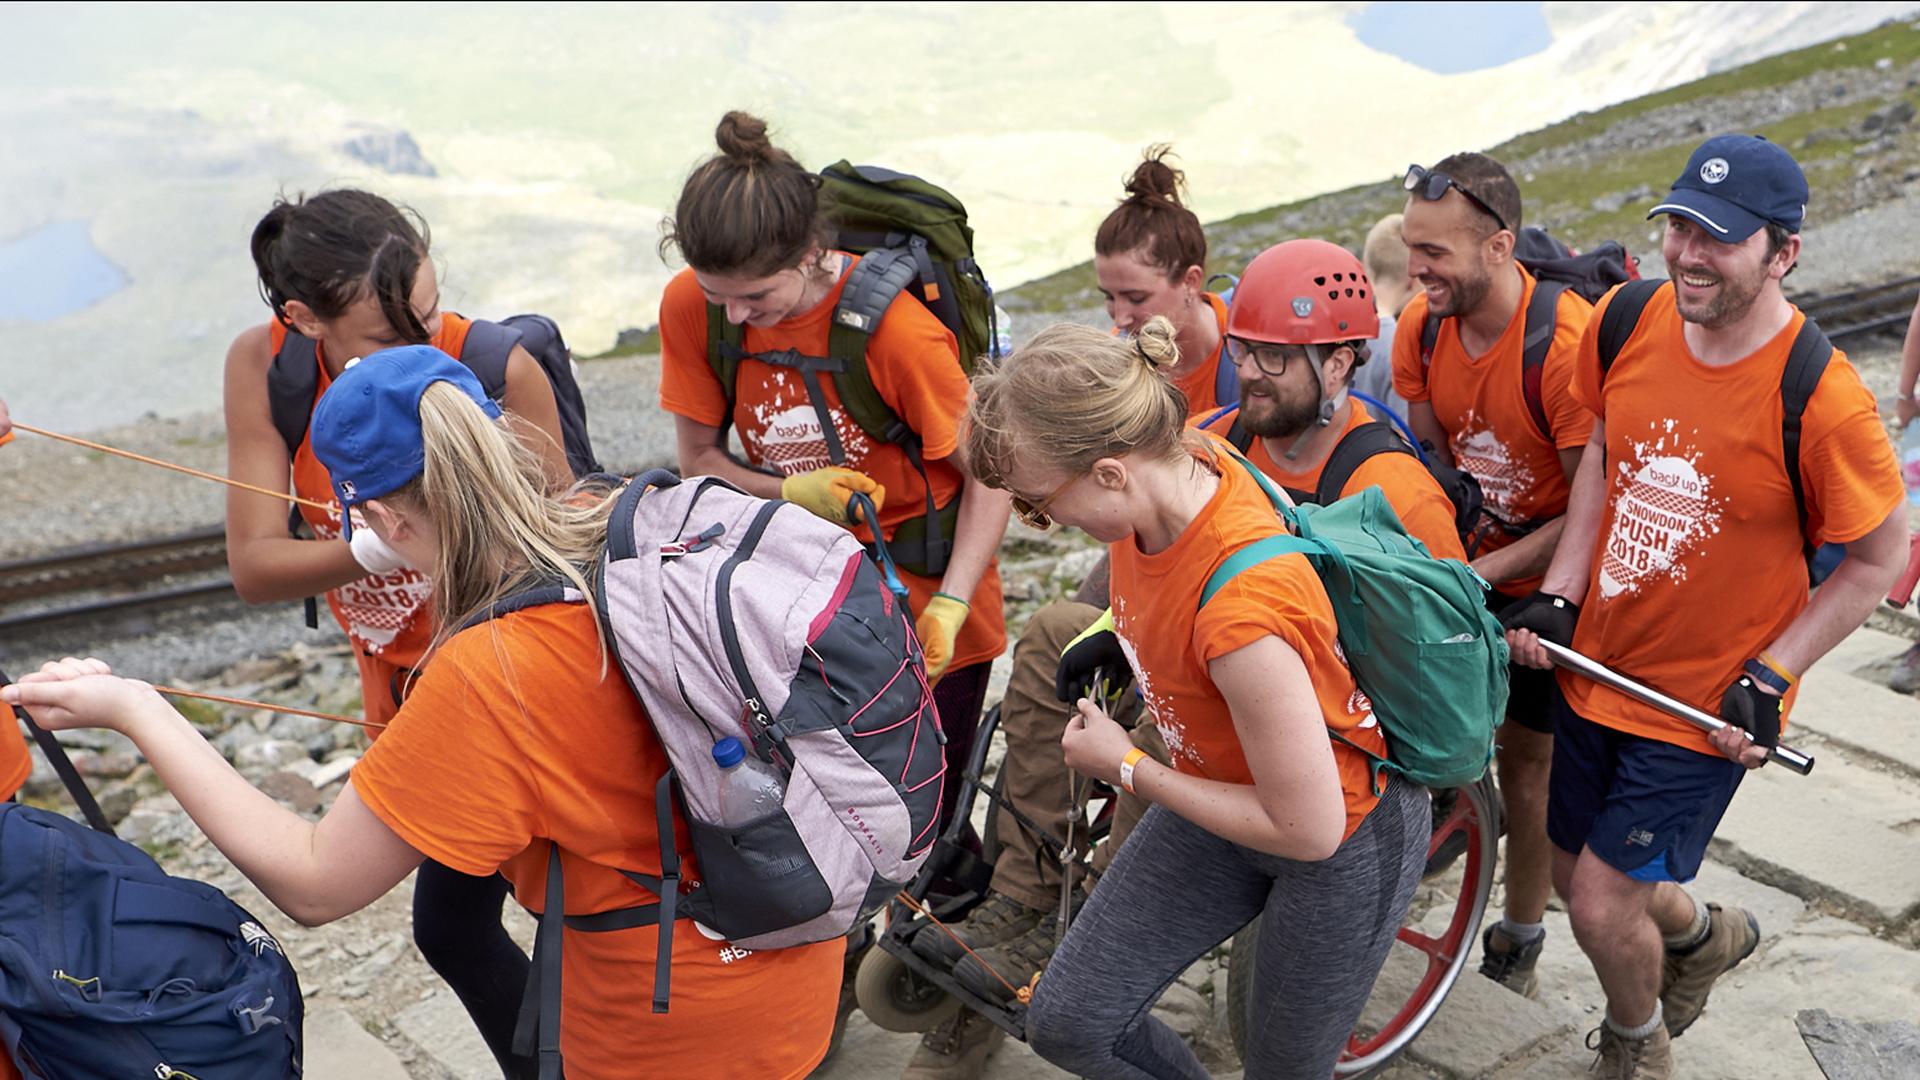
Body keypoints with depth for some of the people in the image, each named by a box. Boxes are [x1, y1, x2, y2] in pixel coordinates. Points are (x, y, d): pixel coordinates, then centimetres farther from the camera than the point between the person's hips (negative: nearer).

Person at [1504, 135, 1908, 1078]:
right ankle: (1704, 936, 54)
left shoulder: (1822, 402, -24)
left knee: (1602, 905, -1)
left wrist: (1770, 680, -15)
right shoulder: (1625, 322, -10)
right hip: (1597, 669, 5)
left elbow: (1878, 559, -10)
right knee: (1576, 874, 19)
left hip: (1706, 707, -5)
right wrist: (1559, 597, -2)